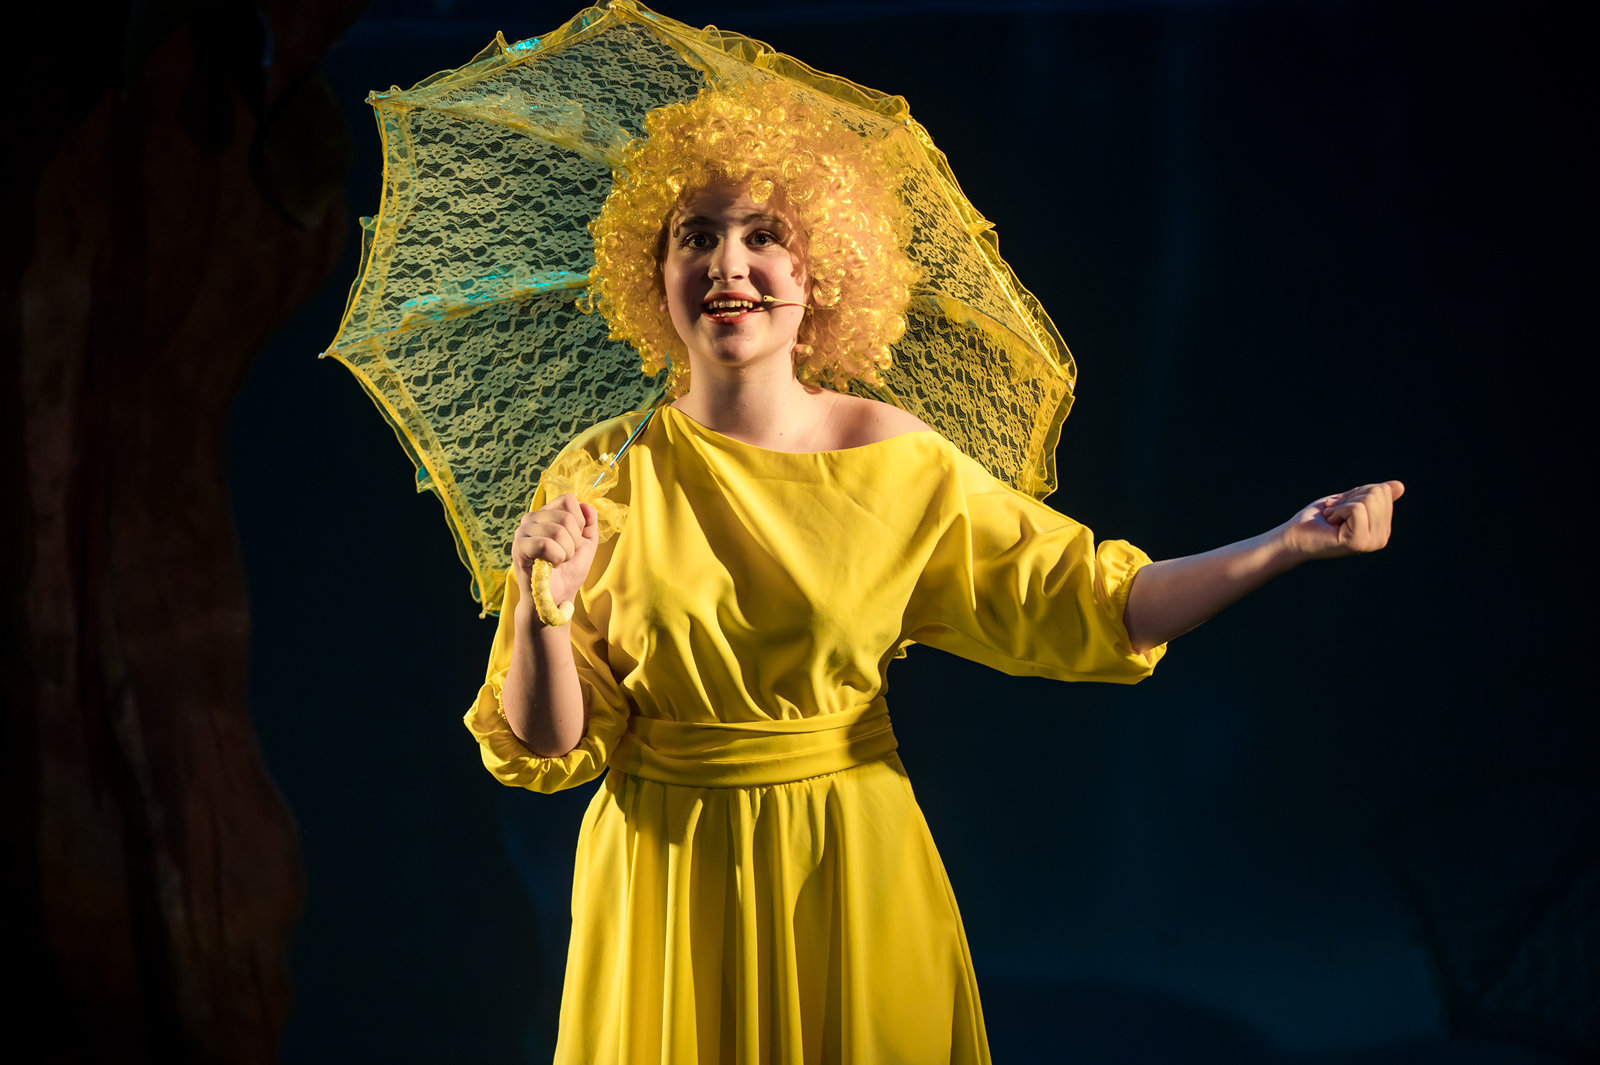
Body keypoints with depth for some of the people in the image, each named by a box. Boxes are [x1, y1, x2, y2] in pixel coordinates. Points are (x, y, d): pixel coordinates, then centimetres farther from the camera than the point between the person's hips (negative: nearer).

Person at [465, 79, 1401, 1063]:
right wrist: (540, 603, -25)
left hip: (851, 871, 1)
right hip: (667, 877, 0)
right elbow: (548, 748, -7)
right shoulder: (605, 475, -8)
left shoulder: (898, 461, -7)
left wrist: (1288, 544, -11)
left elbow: (1087, 605, -3)